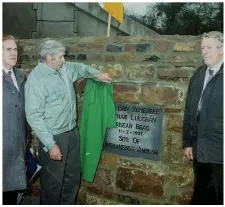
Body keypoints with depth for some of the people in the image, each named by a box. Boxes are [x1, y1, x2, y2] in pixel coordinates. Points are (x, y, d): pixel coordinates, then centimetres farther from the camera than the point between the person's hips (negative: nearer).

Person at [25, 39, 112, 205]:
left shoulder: (64, 69, 4)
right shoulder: (36, 79, -19)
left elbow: (79, 68, 28)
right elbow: (34, 116, -22)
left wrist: (97, 74, 12)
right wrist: (50, 145, -22)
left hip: (72, 133, 8)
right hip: (54, 137, -8)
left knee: (73, 177, 20)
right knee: (53, 182, 6)